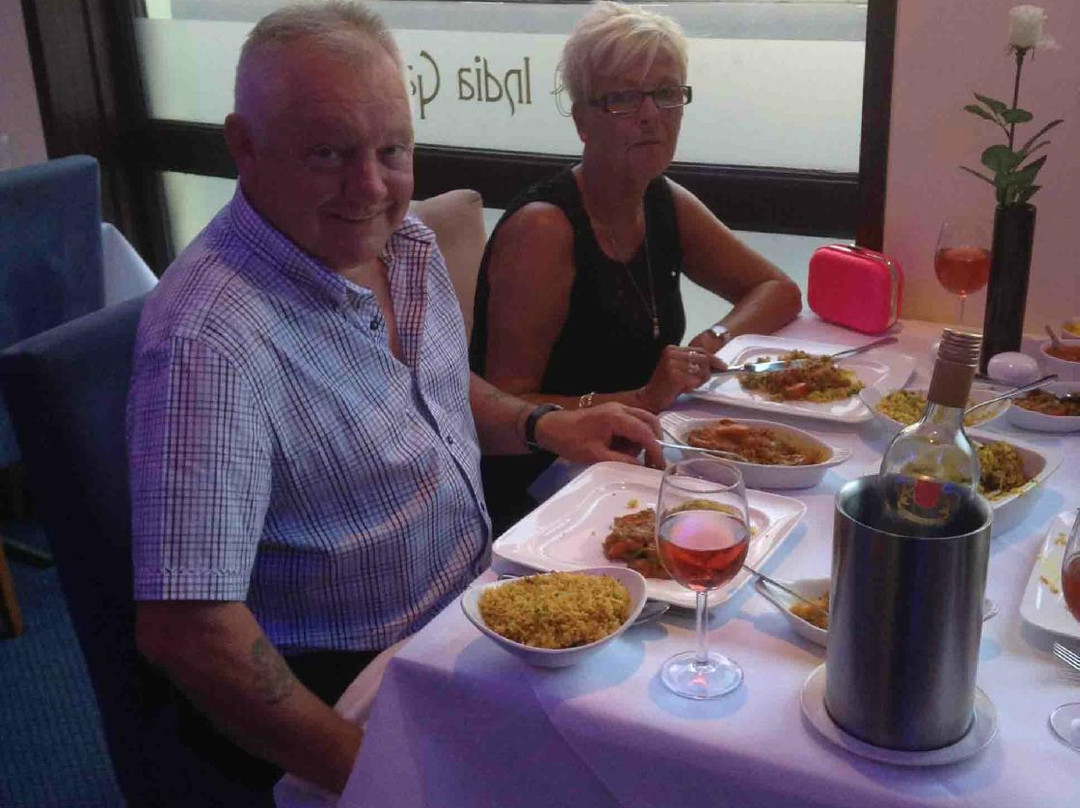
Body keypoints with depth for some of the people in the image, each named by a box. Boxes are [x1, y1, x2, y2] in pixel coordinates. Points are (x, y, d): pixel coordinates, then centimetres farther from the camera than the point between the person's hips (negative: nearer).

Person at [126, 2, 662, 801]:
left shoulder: (404, 238, 0)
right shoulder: (212, 344, -29)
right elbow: (185, 629, -30)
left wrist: (544, 426, 0)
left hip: (472, 608, 8)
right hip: (346, 690, -7)